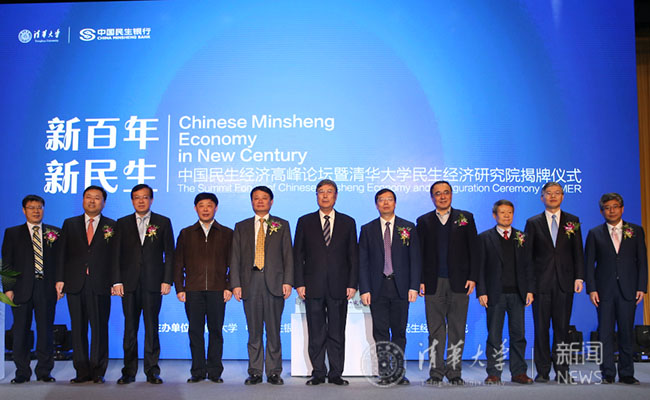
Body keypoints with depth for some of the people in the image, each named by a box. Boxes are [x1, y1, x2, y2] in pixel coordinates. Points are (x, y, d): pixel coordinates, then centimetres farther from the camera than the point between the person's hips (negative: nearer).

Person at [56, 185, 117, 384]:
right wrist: (60, 279, 1)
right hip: (75, 284, 2)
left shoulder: (112, 226, 8)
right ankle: (82, 372, 13)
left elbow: (115, 256, 3)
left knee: (99, 328, 0)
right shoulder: (70, 224, 14)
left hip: (100, 285, -2)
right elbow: (63, 253, 10)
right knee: (78, 328, 5)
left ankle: (98, 371, 9)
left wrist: (115, 282, -5)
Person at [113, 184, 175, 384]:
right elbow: (117, 254, 8)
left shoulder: (163, 222, 8)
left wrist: (167, 280, -4)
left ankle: (152, 371, 9)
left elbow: (169, 253, 4)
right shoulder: (123, 223, 11)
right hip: (129, 283, 1)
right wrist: (117, 281, -2)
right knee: (130, 327, 4)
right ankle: (129, 371, 13)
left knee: (152, 327, 2)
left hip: (153, 283, -1)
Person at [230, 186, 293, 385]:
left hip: (274, 282, -1)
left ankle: (274, 372, 10)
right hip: (250, 282, 1)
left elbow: (288, 255, 5)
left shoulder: (282, 225, 11)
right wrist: (235, 284, -1)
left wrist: (287, 281, -5)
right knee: (254, 331, 4)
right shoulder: (241, 227, 14)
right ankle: (255, 372, 13)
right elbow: (235, 258, 9)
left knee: (274, 330, 1)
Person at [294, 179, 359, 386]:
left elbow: (353, 256, 7)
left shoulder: (347, 223, 10)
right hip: (313, 287, 0)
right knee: (316, 334, 4)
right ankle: (318, 373, 14)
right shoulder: (305, 222, 8)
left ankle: (336, 374, 14)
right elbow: (298, 255, 6)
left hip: (338, 287, 0)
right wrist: (299, 283, -3)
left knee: (337, 333, 5)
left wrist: (352, 284, -1)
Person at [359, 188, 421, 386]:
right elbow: (362, 262, 4)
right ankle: (385, 373, 9)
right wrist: (364, 289, -4)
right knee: (380, 332, 1)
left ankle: (398, 372, 15)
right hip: (377, 288, 0)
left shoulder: (408, 228, 7)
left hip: (400, 287, 0)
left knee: (399, 331, 5)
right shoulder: (367, 229, 7)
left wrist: (414, 286, -5)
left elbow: (415, 259, 4)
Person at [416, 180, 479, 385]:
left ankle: (454, 372, 13)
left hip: (459, 282, 0)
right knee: (435, 329, 3)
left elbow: (474, 250, 5)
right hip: (433, 283, 0)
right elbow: (419, 253, 7)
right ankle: (436, 372, 11)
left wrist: (472, 277, -3)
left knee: (457, 329, 4)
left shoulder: (465, 218, 8)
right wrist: (420, 280, -1)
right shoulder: (424, 221, 9)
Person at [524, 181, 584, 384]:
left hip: (564, 282, 1)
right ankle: (542, 371, 10)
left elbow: (578, 252, 8)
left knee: (562, 327, 3)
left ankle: (562, 371, 11)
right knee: (541, 328, 2)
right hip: (541, 282, -1)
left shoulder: (572, 221, 10)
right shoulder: (533, 222, 7)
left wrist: (579, 277, -2)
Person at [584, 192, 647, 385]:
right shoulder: (595, 233, 7)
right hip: (604, 290, 0)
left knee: (627, 332, 4)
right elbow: (589, 264, 4)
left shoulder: (636, 231, 9)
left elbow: (642, 261, 6)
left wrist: (641, 287, -2)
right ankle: (608, 374, 8)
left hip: (628, 289, 0)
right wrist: (591, 289, -5)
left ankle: (626, 373, 14)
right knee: (605, 333, 1)